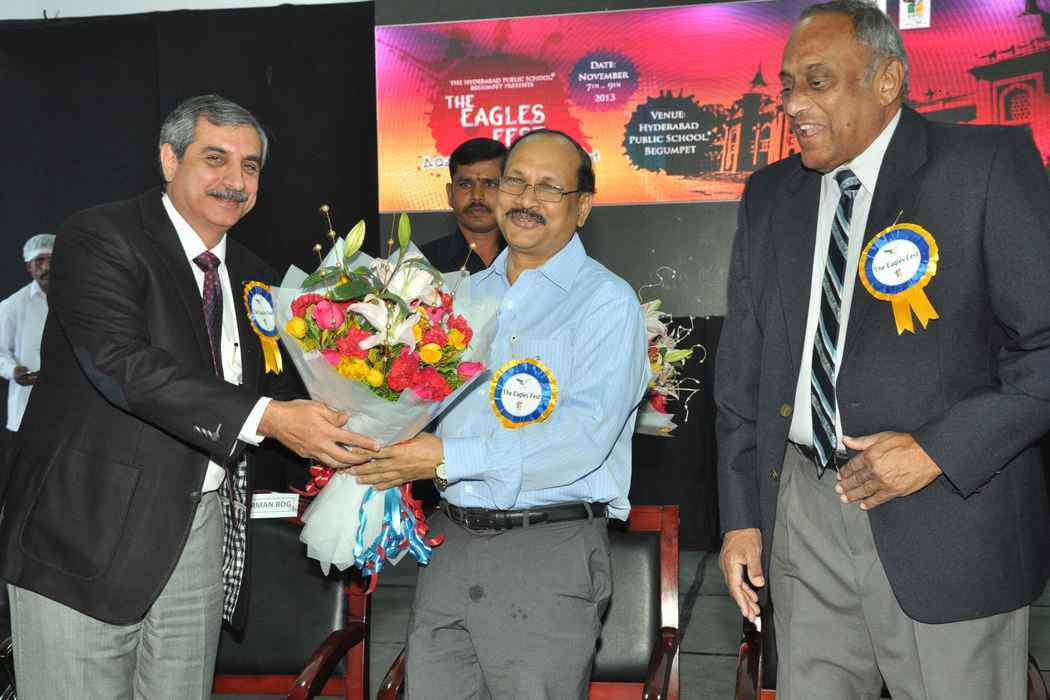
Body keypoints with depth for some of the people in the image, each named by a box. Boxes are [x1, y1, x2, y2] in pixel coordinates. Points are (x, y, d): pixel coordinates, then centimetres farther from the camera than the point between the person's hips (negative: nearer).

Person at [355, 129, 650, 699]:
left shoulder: (606, 301, -6)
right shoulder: (467, 294, 16)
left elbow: (585, 435, -19)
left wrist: (449, 458, -20)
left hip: (547, 550, -5)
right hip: (451, 544, 6)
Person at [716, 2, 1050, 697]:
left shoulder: (989, 165, -5)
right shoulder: (770, 196, 11)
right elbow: (742, 369, 13)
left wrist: (940, 450, -16)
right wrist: (741, 515, 9)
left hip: (946, 516, -4)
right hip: (803, 510, 4)